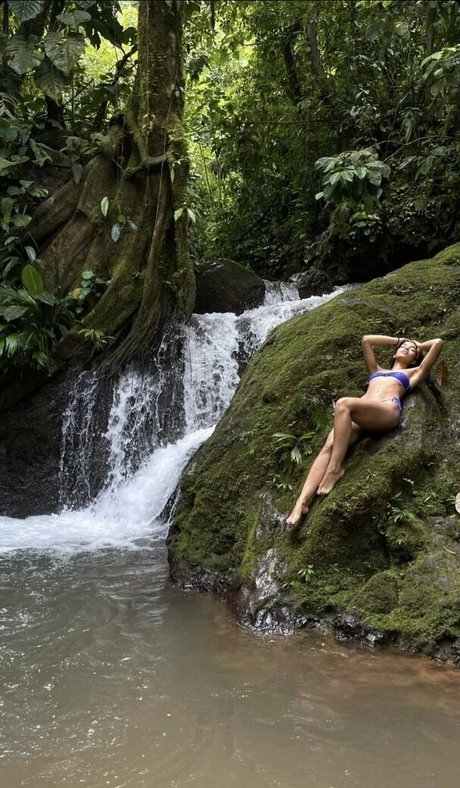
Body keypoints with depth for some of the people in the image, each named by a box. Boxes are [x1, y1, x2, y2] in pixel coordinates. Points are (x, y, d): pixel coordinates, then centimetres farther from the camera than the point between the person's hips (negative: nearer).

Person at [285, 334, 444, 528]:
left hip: (387, 411, -4)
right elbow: (367, 339, 46)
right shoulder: (377, 370, 42)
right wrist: (398, 341, 50)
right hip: (358, 415, 4)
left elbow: (438, 343, 26)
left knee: (343, 404, -35)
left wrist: (419, 346, 44)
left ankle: (335, 468, -35)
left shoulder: (413, 373, 31)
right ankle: (302, 501, -40)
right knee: (329, 445, -27)